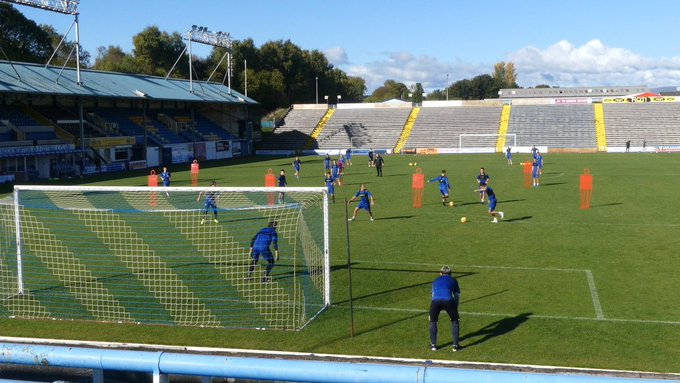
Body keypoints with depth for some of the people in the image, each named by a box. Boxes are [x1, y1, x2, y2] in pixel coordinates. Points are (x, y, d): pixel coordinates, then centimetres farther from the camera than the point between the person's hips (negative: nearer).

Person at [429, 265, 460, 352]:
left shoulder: (435, 280, 35)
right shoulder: (453, 280, 30)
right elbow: (457, 296, 29)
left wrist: (432, 313, 52)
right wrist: (455, 311, 38)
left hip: (436, 301, 1)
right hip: (448, 300, -1)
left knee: (432, 321, 25)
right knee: (455, 321, 22)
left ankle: (433, 345, 27)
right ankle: (455, 345, 22)